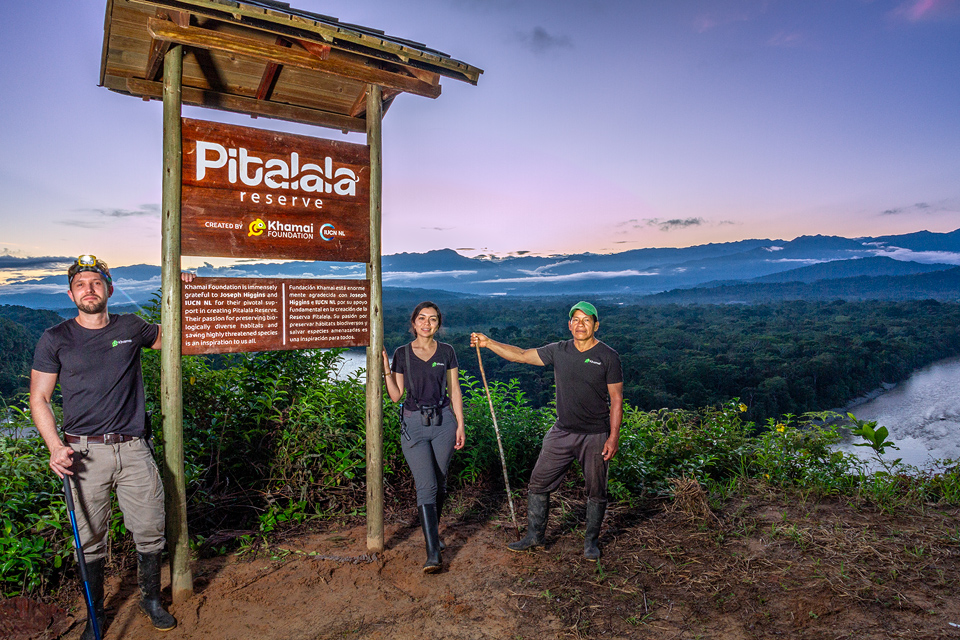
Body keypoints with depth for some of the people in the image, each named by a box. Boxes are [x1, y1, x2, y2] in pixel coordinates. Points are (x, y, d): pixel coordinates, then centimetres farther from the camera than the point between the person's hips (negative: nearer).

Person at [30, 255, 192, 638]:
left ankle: (151, 599, 28)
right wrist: (56, 447, -11)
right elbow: (39, 399, 4)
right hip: (84, 451, -1)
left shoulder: (131, 328, 7)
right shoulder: (55, 340, 3)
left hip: (134, 449, 1)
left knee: (150, 531, 5)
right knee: (90, 539, 7)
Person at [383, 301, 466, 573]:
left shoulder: (446, 352, 4)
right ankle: (433, 553, -7)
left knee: (440, 482, 9)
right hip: (414, 424, -1)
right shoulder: (402, 354, 2)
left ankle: (433, 531, 33)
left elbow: (454, 391, 7)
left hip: (443, 421, 2)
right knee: (426, 485, -9)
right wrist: (386, 369, -9)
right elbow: (396, 395, 3)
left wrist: (460, 425, 2)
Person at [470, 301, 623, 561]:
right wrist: (488, 343, -1)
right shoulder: (559, 351, 3)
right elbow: (521, 355, 6)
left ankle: (591, 542, 30)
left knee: (596, 492, 9)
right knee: (538, 484, 6)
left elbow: (616, 400, -5)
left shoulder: (608, 356, -7)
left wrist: (613, 437, -11)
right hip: (562, 432, 4)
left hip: (596, 436, -3)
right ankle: (534, 536, 24)